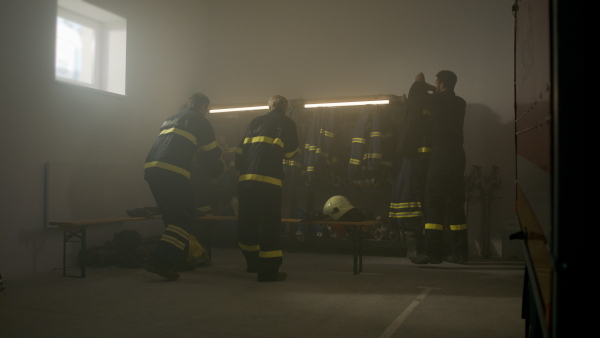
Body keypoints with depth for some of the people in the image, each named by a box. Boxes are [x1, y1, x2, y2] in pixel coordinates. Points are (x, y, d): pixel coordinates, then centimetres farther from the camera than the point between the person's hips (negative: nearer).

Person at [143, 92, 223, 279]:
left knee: (171, 216, 17)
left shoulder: (171, 119, 30)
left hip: (151, 168, 8)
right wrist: (220, 154, 29)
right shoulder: (201, 121, 8)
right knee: (185, 218, -2)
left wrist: (194, 155, 38)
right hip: (172, 172, -8)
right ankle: (160, 260, -13)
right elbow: (210, 155, 10)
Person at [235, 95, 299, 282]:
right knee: (269, 224, -1)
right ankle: (268, 270, 1)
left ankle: (253, 262, 29)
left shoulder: (254, 122, 21)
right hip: (268, 179, -5)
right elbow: (290, 152, 4)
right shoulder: (287, 123, 8)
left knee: (247, 222, 14)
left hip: (245, 179, 5)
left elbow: (240, 150, 16)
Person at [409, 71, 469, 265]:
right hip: (457, 156, 6)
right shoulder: (460, 103, 12)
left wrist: (419, 83, 32)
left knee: (434, 204, -5)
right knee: (455, 205, 9)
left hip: (440, 156, -6)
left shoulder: (436, 100, -4)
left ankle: (433, 252, -7)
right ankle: (460, 253, 12)